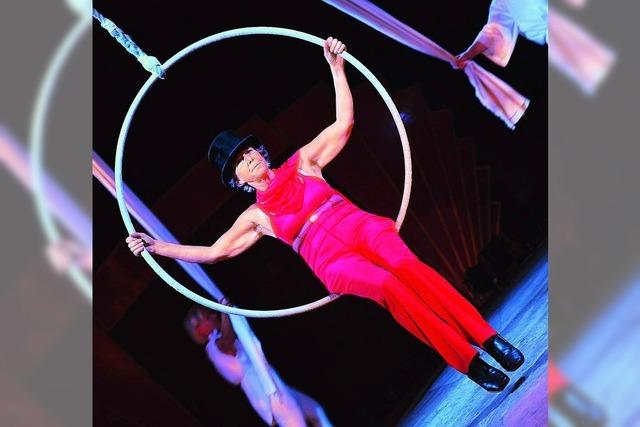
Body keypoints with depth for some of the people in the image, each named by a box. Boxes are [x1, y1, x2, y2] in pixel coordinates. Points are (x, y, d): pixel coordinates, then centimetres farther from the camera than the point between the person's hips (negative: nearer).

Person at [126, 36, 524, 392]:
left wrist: (336, 67, 11)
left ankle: (487, 337, -29)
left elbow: (344, 123, 18)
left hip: (358, 224, 2)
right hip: (331, 259, -2)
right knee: (386, 284, -32)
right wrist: (158, 246, 16)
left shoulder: (302, 163, 23)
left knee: (406, 265, -31)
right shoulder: (257, 215, 23)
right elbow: (213, 252, 21)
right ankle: (469, 362, -32)